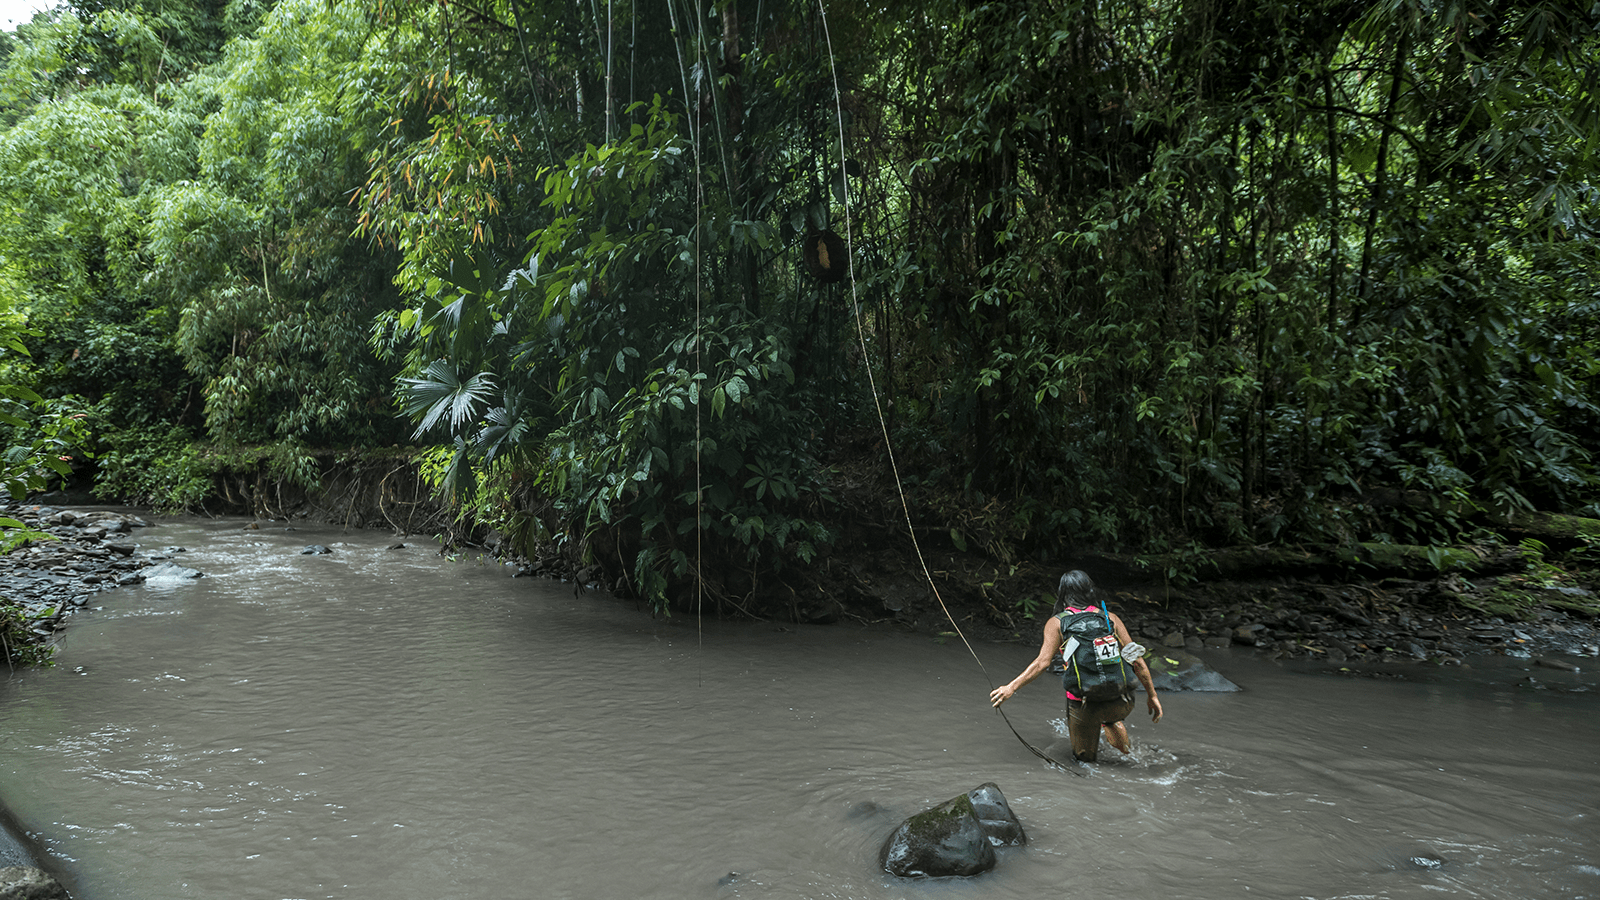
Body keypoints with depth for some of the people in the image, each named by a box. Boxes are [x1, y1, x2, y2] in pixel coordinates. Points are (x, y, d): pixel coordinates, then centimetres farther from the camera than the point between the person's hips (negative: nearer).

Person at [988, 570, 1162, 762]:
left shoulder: (1056, 623, -1)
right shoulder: (1110, 618, 4)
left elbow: (1043, 662, -13)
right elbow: (1137, 661, 4)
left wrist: (1011, 687, -10)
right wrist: (1152, 696, 13)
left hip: (1085, 707, -1)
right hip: (1120, 705, 2)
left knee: (1085, 758, 25)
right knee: (1109, 717, 38)